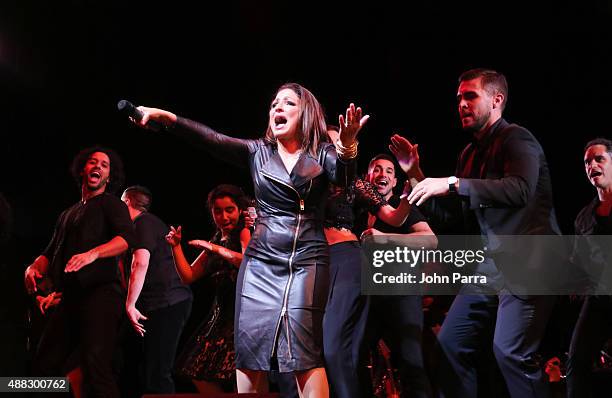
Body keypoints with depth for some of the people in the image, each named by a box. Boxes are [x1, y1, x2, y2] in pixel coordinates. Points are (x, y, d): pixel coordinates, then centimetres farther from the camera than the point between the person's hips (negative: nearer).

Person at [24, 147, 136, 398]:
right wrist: (34, 268, 2)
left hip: (100, 292, -8)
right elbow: (51, 253, 26)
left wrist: (92, 254, -31)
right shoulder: (68, 215, 26)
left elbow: (127, 237, -14)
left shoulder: (111, 204, 5)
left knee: (94, 365, -22)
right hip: (70, 297, 8)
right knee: (44, 365, 6)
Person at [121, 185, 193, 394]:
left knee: (157, 373, -13)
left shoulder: (143, 222, -5)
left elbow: (141, 262, -19)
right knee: (148, 370, 10)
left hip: (166, 303, -10)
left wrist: (130, 305, -17)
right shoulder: (154, 223, 26)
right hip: (173, 301, 10)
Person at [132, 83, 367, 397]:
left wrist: (347, 147, -40)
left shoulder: (322, 154, 3)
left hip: (307, 262, -3)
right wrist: (168, 118, -20)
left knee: (304, 351, -13)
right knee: (249, 350, -3)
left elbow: (343, 177, -17)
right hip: (261, 262, 3)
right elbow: (215, 140, -5)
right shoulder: (258, 151, 9)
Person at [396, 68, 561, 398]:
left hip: (527, 264, -8)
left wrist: (453, 183, -25)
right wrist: (417, 176, 10)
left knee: (510, 351, -19)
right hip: (490, 267, 8)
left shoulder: (516, 139, -6)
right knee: (450, 345, 4)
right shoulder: (470, 154, 18)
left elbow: (520, 188, -26)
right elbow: (453, 215, 20)